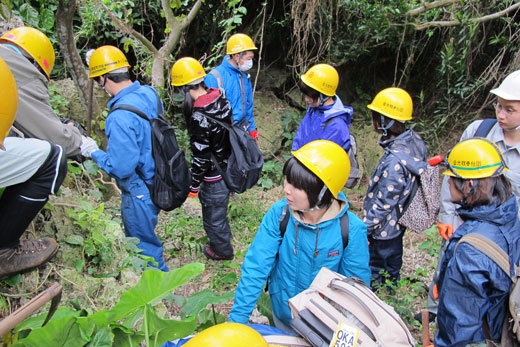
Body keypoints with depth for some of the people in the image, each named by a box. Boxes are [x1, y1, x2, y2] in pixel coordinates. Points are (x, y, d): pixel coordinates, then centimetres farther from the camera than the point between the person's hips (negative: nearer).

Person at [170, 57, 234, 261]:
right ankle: (224, 234, 55)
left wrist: (194, 185, -10)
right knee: (220, 207, 31)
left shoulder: (199, 117, -31)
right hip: (228, 167, 8)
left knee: (213, 215, 16)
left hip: (214, 176, -8)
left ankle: (222, 250, 38)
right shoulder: (221, 100, -6)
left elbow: (201, 157, -24)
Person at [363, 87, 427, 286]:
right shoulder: (414, 140, -9)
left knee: (376, 270, 14)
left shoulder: (395, 161, -37)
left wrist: (365, 229, -17)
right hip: (399, 221, 9)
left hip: (385, 227, -9)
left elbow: (383, 203, -29)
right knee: (393, 261, 31)